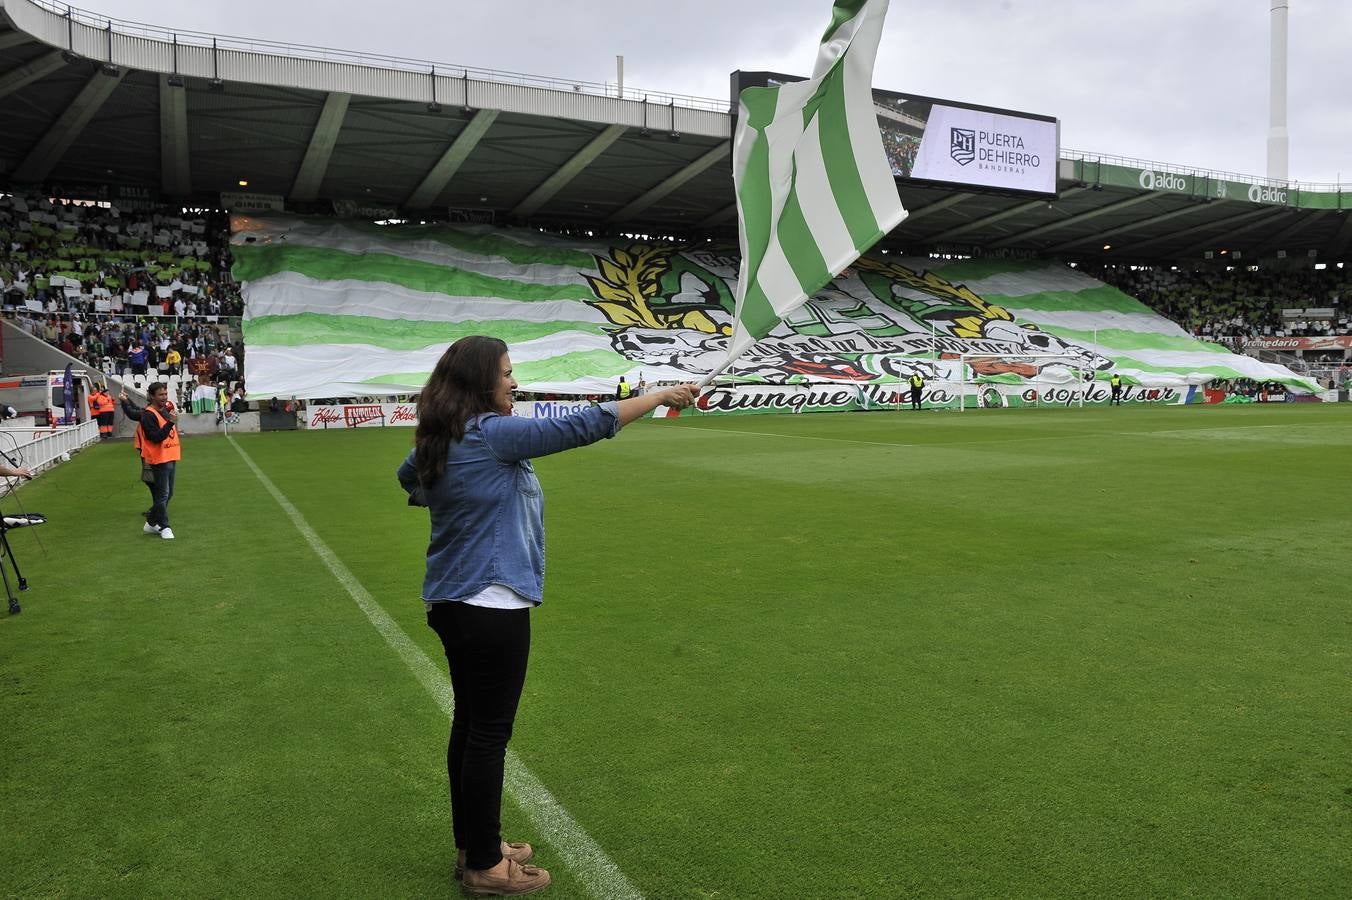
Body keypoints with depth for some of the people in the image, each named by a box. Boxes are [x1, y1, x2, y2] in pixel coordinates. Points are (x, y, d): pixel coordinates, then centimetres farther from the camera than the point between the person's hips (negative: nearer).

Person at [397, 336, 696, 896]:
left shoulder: (441, 439, 8)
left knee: (469, 726, 17)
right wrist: (659, 397, -12)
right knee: (489, 735, 3)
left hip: (454, 604, 9)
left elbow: (409, 475, 30)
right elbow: (578, 428, -19)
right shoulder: (492, 433, -19)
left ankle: (474, 847, 31)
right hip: (491, 608, -9)